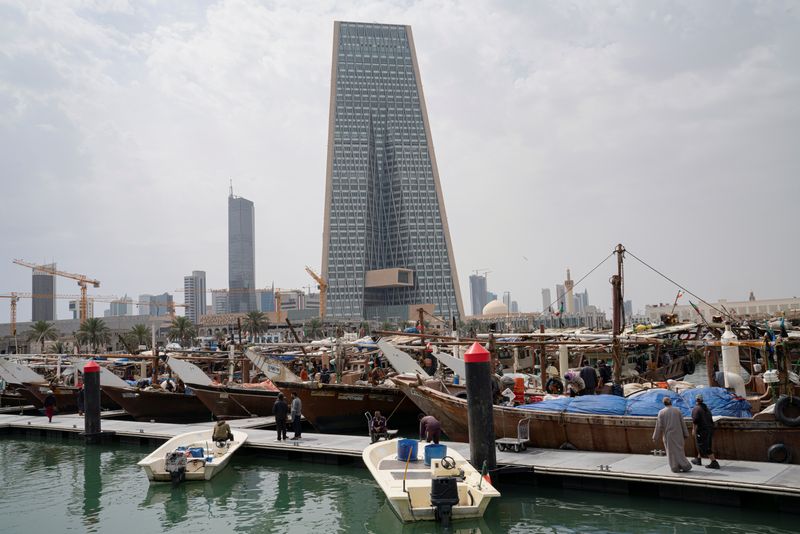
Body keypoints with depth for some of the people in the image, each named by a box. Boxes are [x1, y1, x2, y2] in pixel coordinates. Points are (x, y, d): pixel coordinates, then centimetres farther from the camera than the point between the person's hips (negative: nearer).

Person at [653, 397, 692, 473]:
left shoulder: (661, 412, -7)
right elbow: (682, 423, 1)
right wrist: (685, 434, 10)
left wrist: (656, 437, -1)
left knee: (671, 451, 7)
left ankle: (675, 467, 6)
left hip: (668, 435, -2)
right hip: (678, 434, 2)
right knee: (679, 450, 11)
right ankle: (685, 466, 8)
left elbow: (659, 426, -7)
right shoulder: (677, 410, -2)